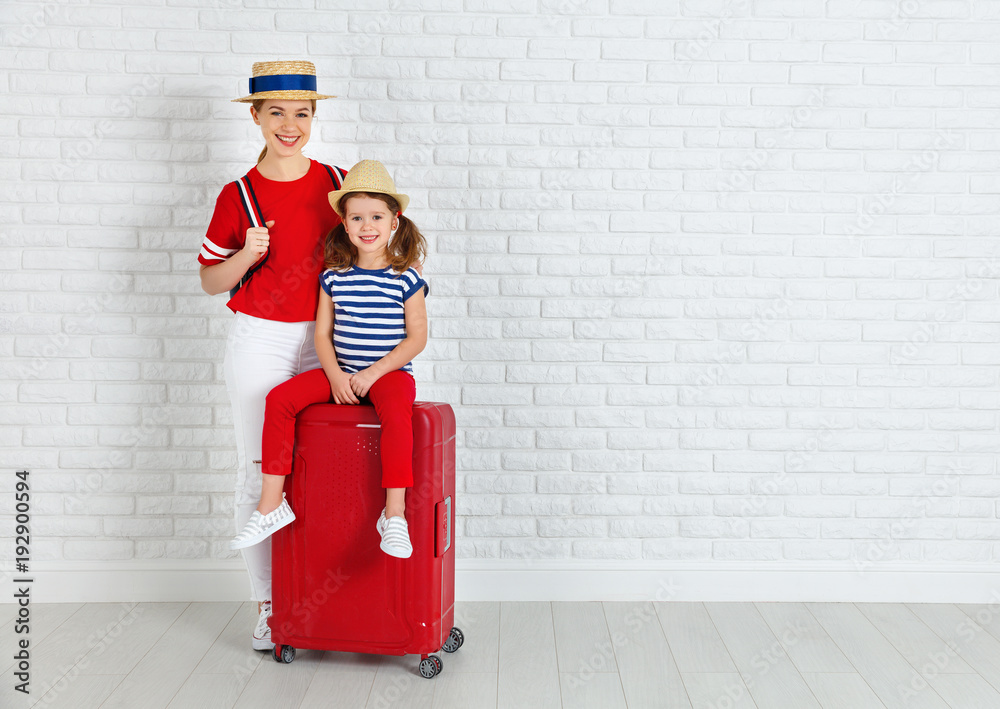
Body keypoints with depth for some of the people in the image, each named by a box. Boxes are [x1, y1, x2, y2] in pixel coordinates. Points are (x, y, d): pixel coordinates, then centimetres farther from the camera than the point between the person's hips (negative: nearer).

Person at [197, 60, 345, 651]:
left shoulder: (340, 182, 4)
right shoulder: (239, 196, -2)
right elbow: (211, 281, 3)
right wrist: (248, 253, -15)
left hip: (326, 342, 2)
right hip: (261, 343, -1)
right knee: (260, 474, 2)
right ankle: (267, 605, 14)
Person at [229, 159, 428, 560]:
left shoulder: (405, 278, -3)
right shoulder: (334, 277, 6)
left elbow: (417, 337, -5)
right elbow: (322, 333, 7)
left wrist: (373, 373, -13)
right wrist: (335, 375, -11)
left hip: (389, 372, -4)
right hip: (339, 372, 4)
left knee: (396, 411, -36)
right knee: (279, 399, -14)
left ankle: (394, 515, -31)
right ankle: (272, 505, -9)